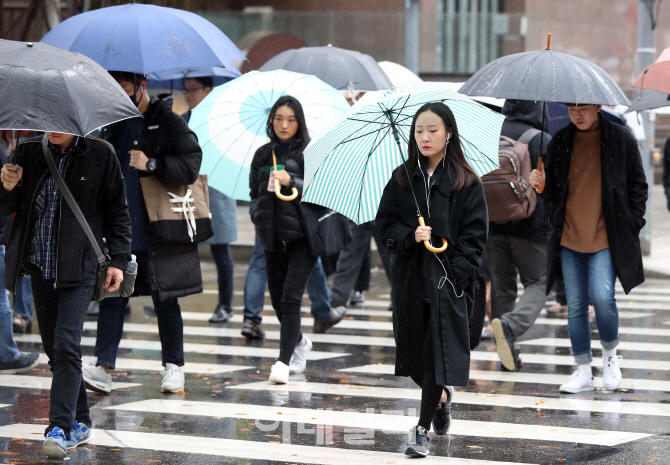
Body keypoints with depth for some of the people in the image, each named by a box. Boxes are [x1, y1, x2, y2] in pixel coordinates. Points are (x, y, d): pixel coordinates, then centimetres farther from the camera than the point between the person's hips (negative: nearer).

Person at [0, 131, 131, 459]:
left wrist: (119, 259, -2)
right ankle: (80, 422, 21)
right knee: (53, 347, 8)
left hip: (78, 268, -4)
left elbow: (117, 211, 5)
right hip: (39, 267, 4)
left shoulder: (99, 155, 0)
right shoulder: (28, 152, 6)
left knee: (66, 345, -15)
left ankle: (60, 429, -16)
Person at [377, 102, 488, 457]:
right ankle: (441, 397, 39)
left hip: (447, 281, -4)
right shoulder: (402, 179, 7)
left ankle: (423, 428, 0)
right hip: (409, 277, 4)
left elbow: (474, 236, -4)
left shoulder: (466, 183, -3)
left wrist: (455, 276, -14)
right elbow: (385, 222, 8)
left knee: (437, 350, -6)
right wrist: (409, 236, -12)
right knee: (413, 346, 10)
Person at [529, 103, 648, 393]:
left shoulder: (620, 139, 0)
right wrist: (542, 185, -7)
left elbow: (637, 185, 5)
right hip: (569, 237, 3)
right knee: (576, 306, 4)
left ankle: (610, 353, 10)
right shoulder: (560, 141, 8)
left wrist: (633, 225, -3)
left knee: (602, 296, -16)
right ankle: (583, 372, 13)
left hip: (606, 236, -3)